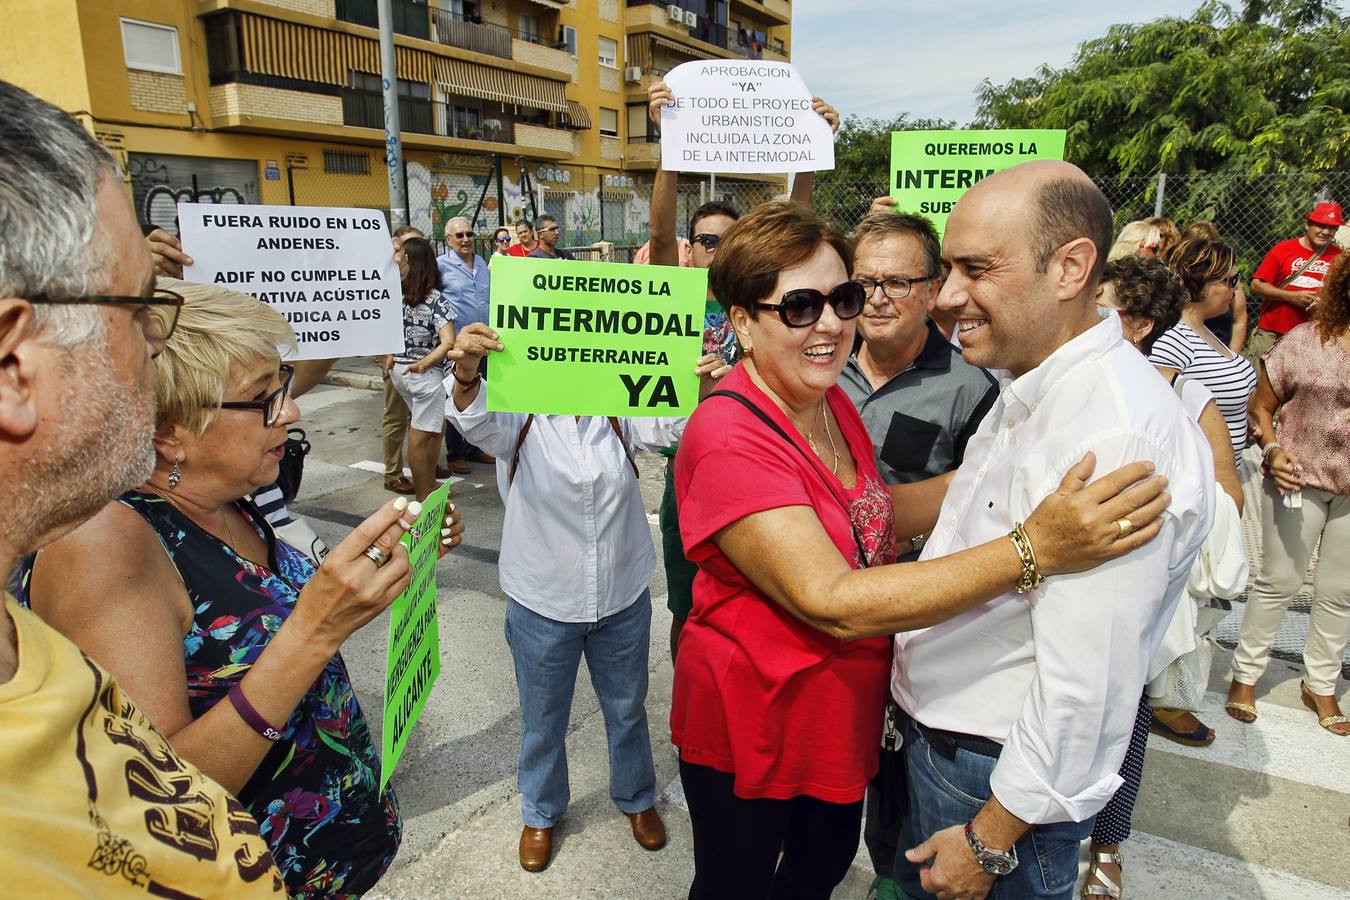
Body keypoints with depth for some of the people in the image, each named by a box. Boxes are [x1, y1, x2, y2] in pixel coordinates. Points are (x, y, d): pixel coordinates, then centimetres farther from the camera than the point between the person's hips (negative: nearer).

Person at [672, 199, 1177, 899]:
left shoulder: (828, 401, -2)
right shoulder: (729, 441, -30)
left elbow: (874, 513, 4)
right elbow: (832, 603, -35)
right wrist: (1032, 550, -40)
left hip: (842, 713, 7)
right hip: (750, 728, -7)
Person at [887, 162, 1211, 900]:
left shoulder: (1118, 435, -30)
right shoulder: (1028, 391, 3)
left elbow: (1081, 684, -28)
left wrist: (991, 839, -17)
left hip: (1000, 778, -8)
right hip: (933, 739, 8)